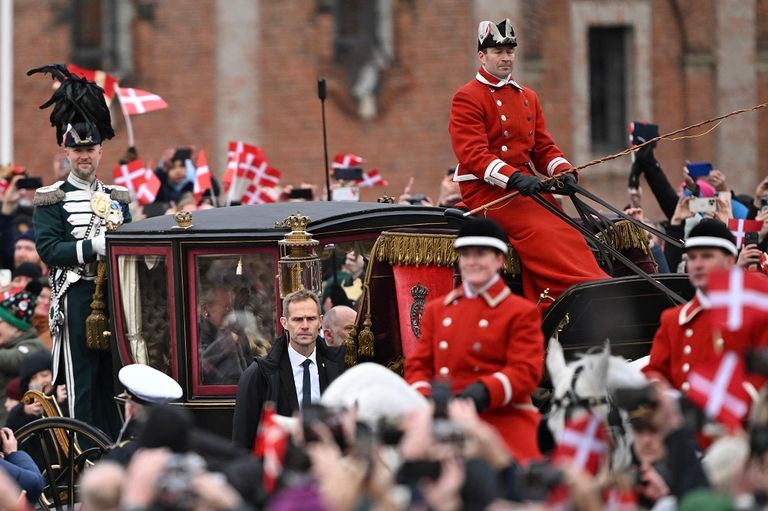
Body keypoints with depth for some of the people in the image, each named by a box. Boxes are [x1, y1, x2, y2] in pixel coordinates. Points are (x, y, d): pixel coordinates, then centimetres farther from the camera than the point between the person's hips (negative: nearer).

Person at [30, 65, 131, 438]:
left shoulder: (116, 197, 15)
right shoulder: (53, 199, -1)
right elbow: (48, 249, -11)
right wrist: (94, 246, -21)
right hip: (76, 297, -5)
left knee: (112, 378, 8)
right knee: (82, 382, -5)